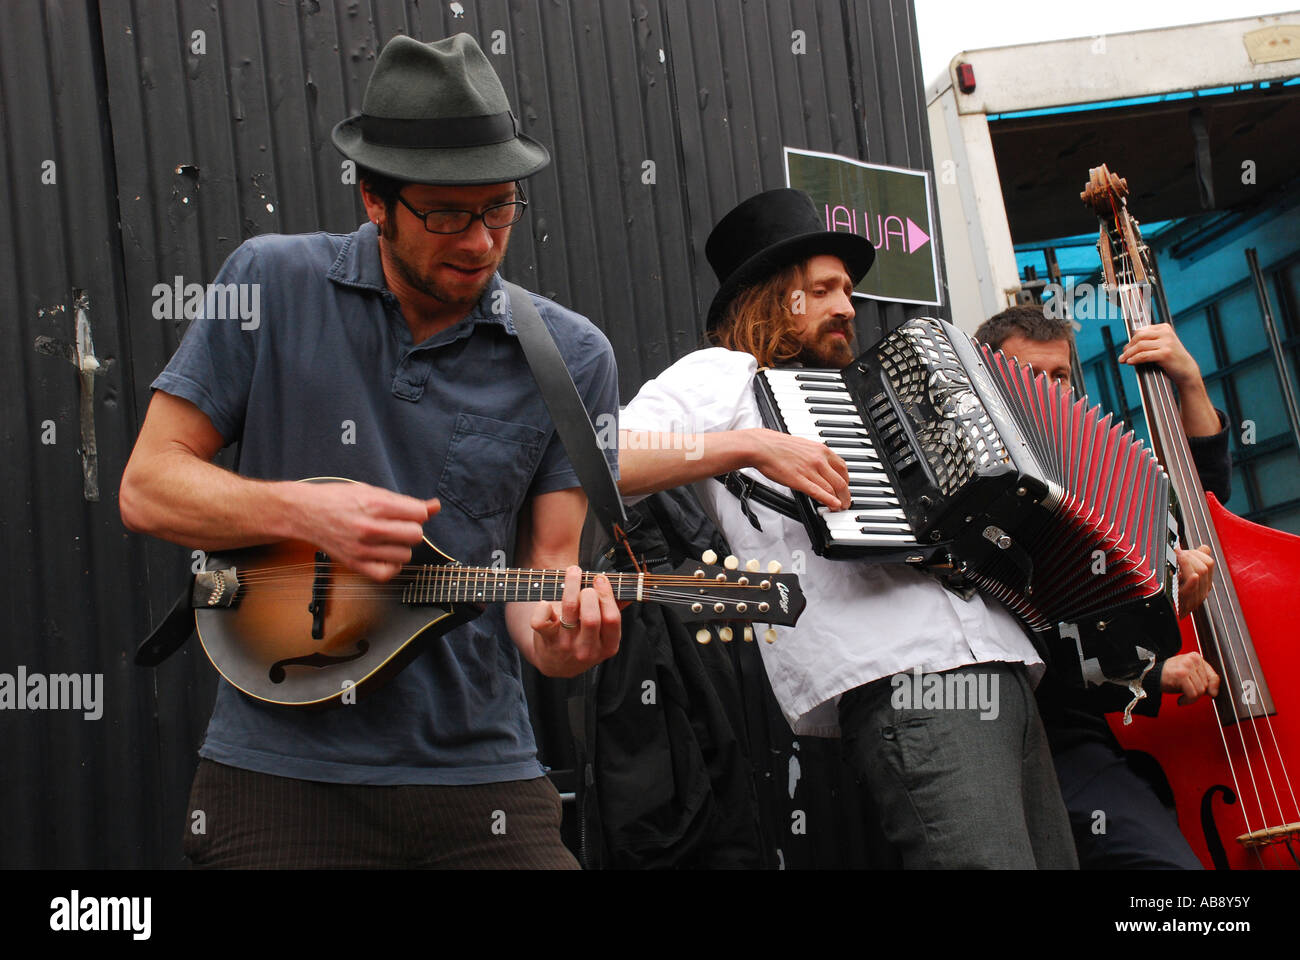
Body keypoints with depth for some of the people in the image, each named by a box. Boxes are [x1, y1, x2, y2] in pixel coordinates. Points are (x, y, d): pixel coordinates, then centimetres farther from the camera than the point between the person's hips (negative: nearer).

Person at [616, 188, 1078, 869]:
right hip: (901, 679, -8)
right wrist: (748, 446, -14)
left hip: (1002, 668, 8)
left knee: (1055, 859, -1)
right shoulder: (722, 375, 12)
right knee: (990, 859, -21)